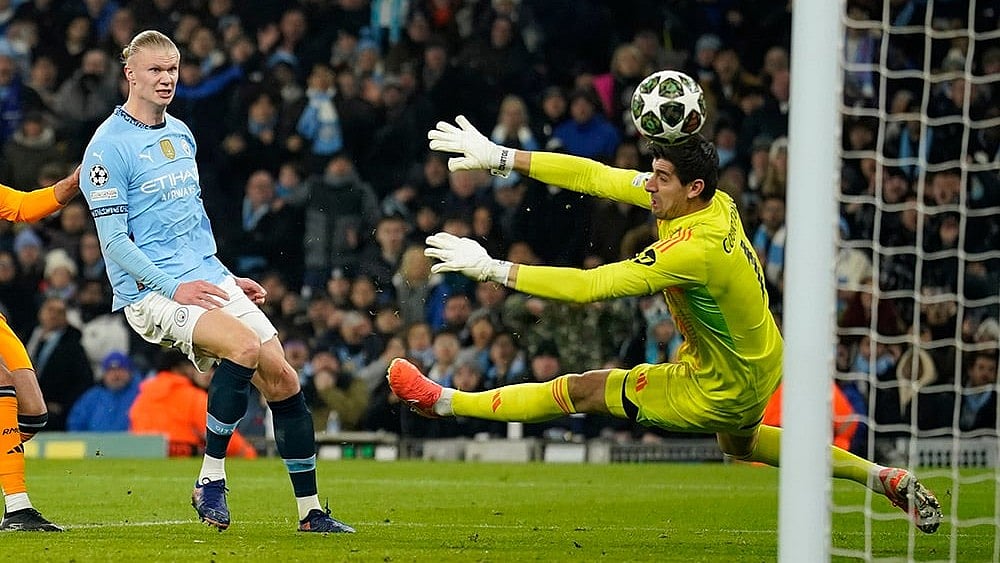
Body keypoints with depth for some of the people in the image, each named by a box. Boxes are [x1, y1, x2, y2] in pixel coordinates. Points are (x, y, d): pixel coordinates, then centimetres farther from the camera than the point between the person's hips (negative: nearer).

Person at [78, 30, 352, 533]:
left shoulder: (180, 133, 16)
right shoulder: (109, 146, -9)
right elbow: (114, 241, -13)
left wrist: (226, 279, 21)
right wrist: (174, 288, -19)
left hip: (208, 279, 7)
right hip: (151, 292, -7)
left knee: (282, 378, -3)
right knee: (245, 347, -30)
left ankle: (311, 512, 7)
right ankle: (210, 481, -17)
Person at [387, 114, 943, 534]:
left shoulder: (695, 249, -35)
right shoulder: (713, 200, -11)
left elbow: (589, 286, -38)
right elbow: (597, 176, -8)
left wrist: (492, 267, -32)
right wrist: (502, 157, -12)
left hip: (720, 391, -9)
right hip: (761, 363, 9)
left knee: (580, 390, -3)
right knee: (740, 443, 37)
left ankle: (443, 401, 8)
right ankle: (889, 479, 39)